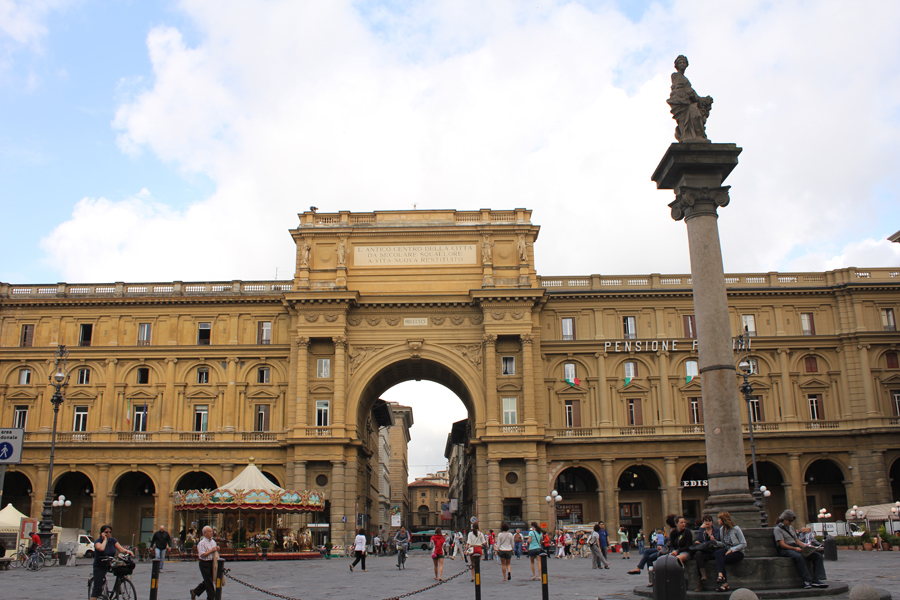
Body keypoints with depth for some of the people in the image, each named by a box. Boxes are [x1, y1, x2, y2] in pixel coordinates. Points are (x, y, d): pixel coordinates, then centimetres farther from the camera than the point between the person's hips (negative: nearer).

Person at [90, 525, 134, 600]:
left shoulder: (113, 540, 1)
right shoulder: (97, 541, -11)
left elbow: (121, 549, -9)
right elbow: (101, 548, -34)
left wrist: (127, 551, -29)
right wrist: (105, 539, -20)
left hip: (110, 565, 4)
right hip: (99, 566, -4)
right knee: (97, 587, -8)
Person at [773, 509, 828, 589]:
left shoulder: (791, 528, 26)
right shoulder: (777, 529, -1)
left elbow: (797, 540, 21)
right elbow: (782, 544, -11)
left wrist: (805, 546, 1)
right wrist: (795, 548, -24)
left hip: (796, 548, 8)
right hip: (786, 550, -8)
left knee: (818, 556, -11)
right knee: (798, 556, -41)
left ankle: (815, 580, -21)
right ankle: (807, 580, -38)